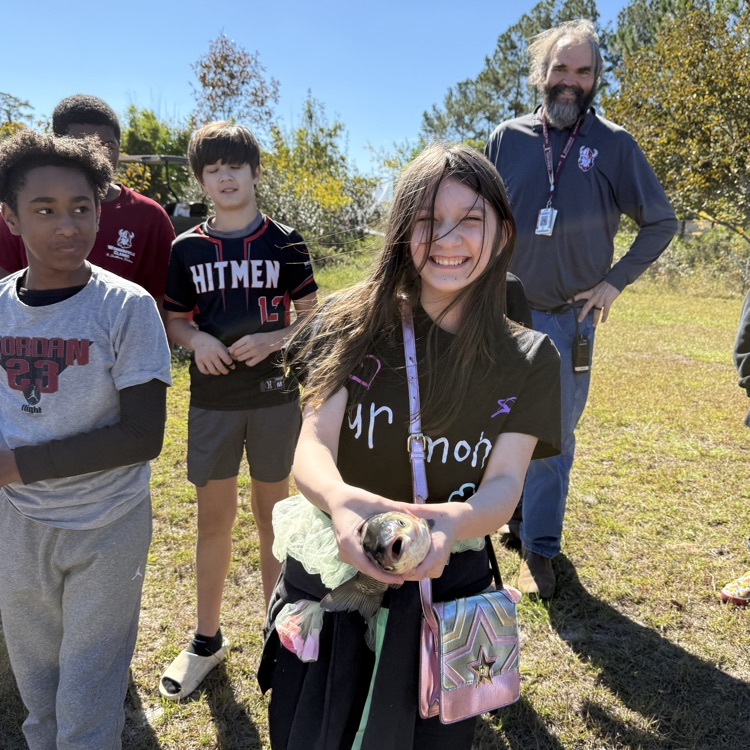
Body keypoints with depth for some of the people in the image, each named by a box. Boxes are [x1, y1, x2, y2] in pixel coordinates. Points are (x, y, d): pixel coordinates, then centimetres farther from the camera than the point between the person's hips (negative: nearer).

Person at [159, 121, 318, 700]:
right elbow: (174, 321, 9)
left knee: (273, 513, 10)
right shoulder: (188, 249, 4)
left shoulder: (284, 244, 0)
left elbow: (311, 316, 2)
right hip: (213, 398, 1)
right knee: (213, 517, 8)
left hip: (275, 395, -1)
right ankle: (207, 639, 25)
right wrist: (197, 340, -13)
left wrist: (273, 339, -16)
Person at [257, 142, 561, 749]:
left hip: (445, 592, 1)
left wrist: (451, 521, -36)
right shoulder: (352, 323, -7)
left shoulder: (528, 360, -4)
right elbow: (311, 445, -14)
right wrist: (341, 499, -38)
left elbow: (504, 484, -13)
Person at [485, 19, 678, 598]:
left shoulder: (613, 144, -1)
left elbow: (661, 223, 6)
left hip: (570, 318, -1)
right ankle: (518, 513, 36)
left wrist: (615, 282, -2)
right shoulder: (507, 139, 2)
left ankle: (539, 548, 17)